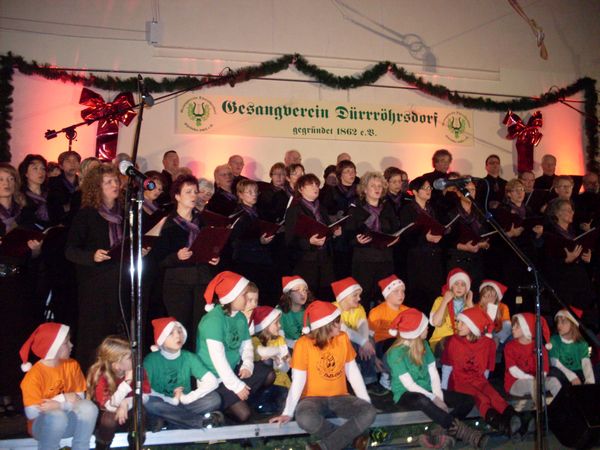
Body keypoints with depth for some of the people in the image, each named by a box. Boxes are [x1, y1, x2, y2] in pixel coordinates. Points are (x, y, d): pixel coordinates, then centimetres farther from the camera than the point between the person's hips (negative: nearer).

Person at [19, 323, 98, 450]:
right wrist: (63, 398, -21)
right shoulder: (34, 374, -17)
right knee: (57, 416, -37)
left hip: (68, 421, 4)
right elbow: (31, 412, -22)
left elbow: (79, 398, -3)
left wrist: (59, 405, -22)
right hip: (43, 423, -4)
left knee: (88, 407, -26)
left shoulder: (72, 365, -3)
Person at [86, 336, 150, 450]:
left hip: (127, 414, 3)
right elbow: (109, 406, -33)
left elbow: (146, 395, -12)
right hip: (104, 416, -3)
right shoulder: (101, 376, -24)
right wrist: (127, 380, -39)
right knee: (110, 418, -34)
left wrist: (126, 403, -30)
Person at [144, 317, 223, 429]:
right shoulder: (151, 360, -9)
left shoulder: (189, 357, -3)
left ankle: (170, 423, -21)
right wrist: (171, 400, -21)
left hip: (185, 404, 2)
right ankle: (203, 421, -26)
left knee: (214, 399, -22)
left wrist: (186, 398, -19)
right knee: (150, 403, -36)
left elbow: (212, 382, -12)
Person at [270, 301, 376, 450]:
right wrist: (288, 413, -16)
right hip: (314, 398, -3)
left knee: (369, 412, -24)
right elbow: (298, 381, -12)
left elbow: (353, 372, 4)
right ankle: (352, 436, -17)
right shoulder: (303, 344, -13)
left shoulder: (343, 338, -1)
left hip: (340, 398, 4)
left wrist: (366, 402, 1)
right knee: (305, 418, -37)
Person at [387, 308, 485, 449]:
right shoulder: (396, 353, -16)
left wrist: (438, 397, -13)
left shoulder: (424, 345, 5)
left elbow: (434, 374, 1)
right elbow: (409, 385, -19)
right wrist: (434, 399, -21)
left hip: (427, 391, 7)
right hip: (406, 394, -7)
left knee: (467, 400, -10)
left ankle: (444, 433, -30)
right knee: (423, 401, -42)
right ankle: (465, 433, -34)